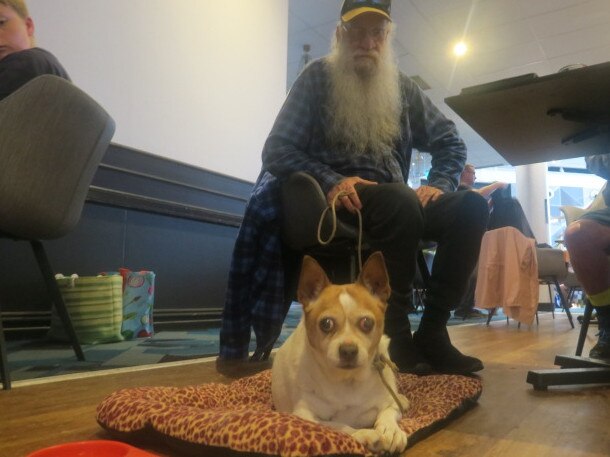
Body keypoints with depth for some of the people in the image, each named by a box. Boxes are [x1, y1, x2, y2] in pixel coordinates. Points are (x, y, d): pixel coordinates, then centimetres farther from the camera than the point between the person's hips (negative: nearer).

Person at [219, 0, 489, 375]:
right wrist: (331, 181, -22)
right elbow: (278, 150, -5)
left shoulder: (403, 87, 16)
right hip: (333, 201, -5)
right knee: (400, 200, -34)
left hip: (392, 203, 5)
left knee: (471, 207, -16)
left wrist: (438, 184, -4)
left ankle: (432, 334, -17)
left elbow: (452, 143, 18)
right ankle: (397, 335, -22)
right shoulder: (318, 77, 4)